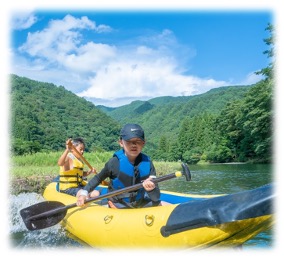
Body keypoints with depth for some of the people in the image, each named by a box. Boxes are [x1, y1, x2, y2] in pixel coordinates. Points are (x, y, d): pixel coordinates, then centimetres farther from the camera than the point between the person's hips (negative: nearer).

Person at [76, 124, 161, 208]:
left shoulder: (147, 163, -12)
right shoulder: (114, 162, -16)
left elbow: (156, 197, -13)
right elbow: (98, 178, 5)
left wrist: (152, 189, -35)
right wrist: (84, 192, -7)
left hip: (142, 205, 0)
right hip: (118, 207, 0)